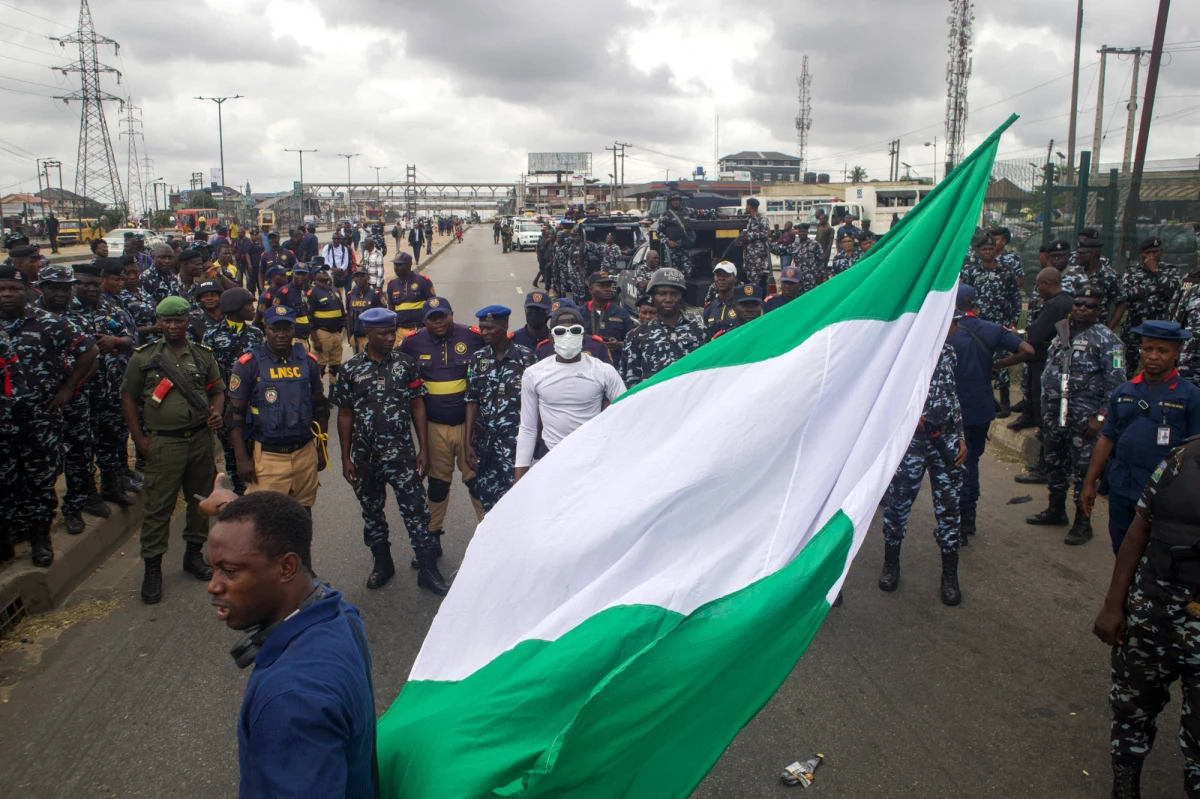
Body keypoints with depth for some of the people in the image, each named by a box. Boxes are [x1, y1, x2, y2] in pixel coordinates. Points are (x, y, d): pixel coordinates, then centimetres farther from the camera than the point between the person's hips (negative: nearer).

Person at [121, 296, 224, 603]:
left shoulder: (203, 355, 8)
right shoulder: (144, 356, 0)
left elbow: (217, 390, 14)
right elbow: (128, 396, 3)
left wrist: (216, 412, -8)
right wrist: (139, 438, -4)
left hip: (200, 438, 3)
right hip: (164, 442, -3)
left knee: (200, 499, 12)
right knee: (158, 505, -1)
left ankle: (194, 553, 29)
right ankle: (152, 567, 9)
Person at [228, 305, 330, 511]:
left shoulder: (308, 361, 6)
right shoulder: (249, 364, -5)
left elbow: (320, 406, 15)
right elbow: (236, 413, -3)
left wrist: (322, 448, 14)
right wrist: (241, 458, -8)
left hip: (305, 453, 3)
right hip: (267, 456, -3)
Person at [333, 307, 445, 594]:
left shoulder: (406, 363, -1)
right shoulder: (351, 368, 0)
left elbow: (418, 407, 2)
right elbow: (345, 415, 5)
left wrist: (423, 449, -2)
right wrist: (346, 459, 2)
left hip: (401, 452, -2)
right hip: (365, 455, 2)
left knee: (415, 510, -3)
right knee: (371, 511, 14)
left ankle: (428, 569, 6)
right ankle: (382, 563, 33)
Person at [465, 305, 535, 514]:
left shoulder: (525, 356, -3)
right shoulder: (478, 358, 8)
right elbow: (472, 401, 8)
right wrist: (468, 442, 4)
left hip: (515, 439, -4)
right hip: (485, 439, 4)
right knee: (485, 493, 8)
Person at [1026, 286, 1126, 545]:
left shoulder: (1106, 340, -7)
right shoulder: (1062, 332, 12)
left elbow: (1115, 383, -12)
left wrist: (1100, 417, -17)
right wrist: (1045, 407, 14)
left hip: (1083, 416, -6)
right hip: (1054, 412, 7)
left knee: (1083, 469, -2)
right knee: (1054, 463, 17)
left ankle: (1083, 523, 9)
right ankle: (1056, 510, 33)